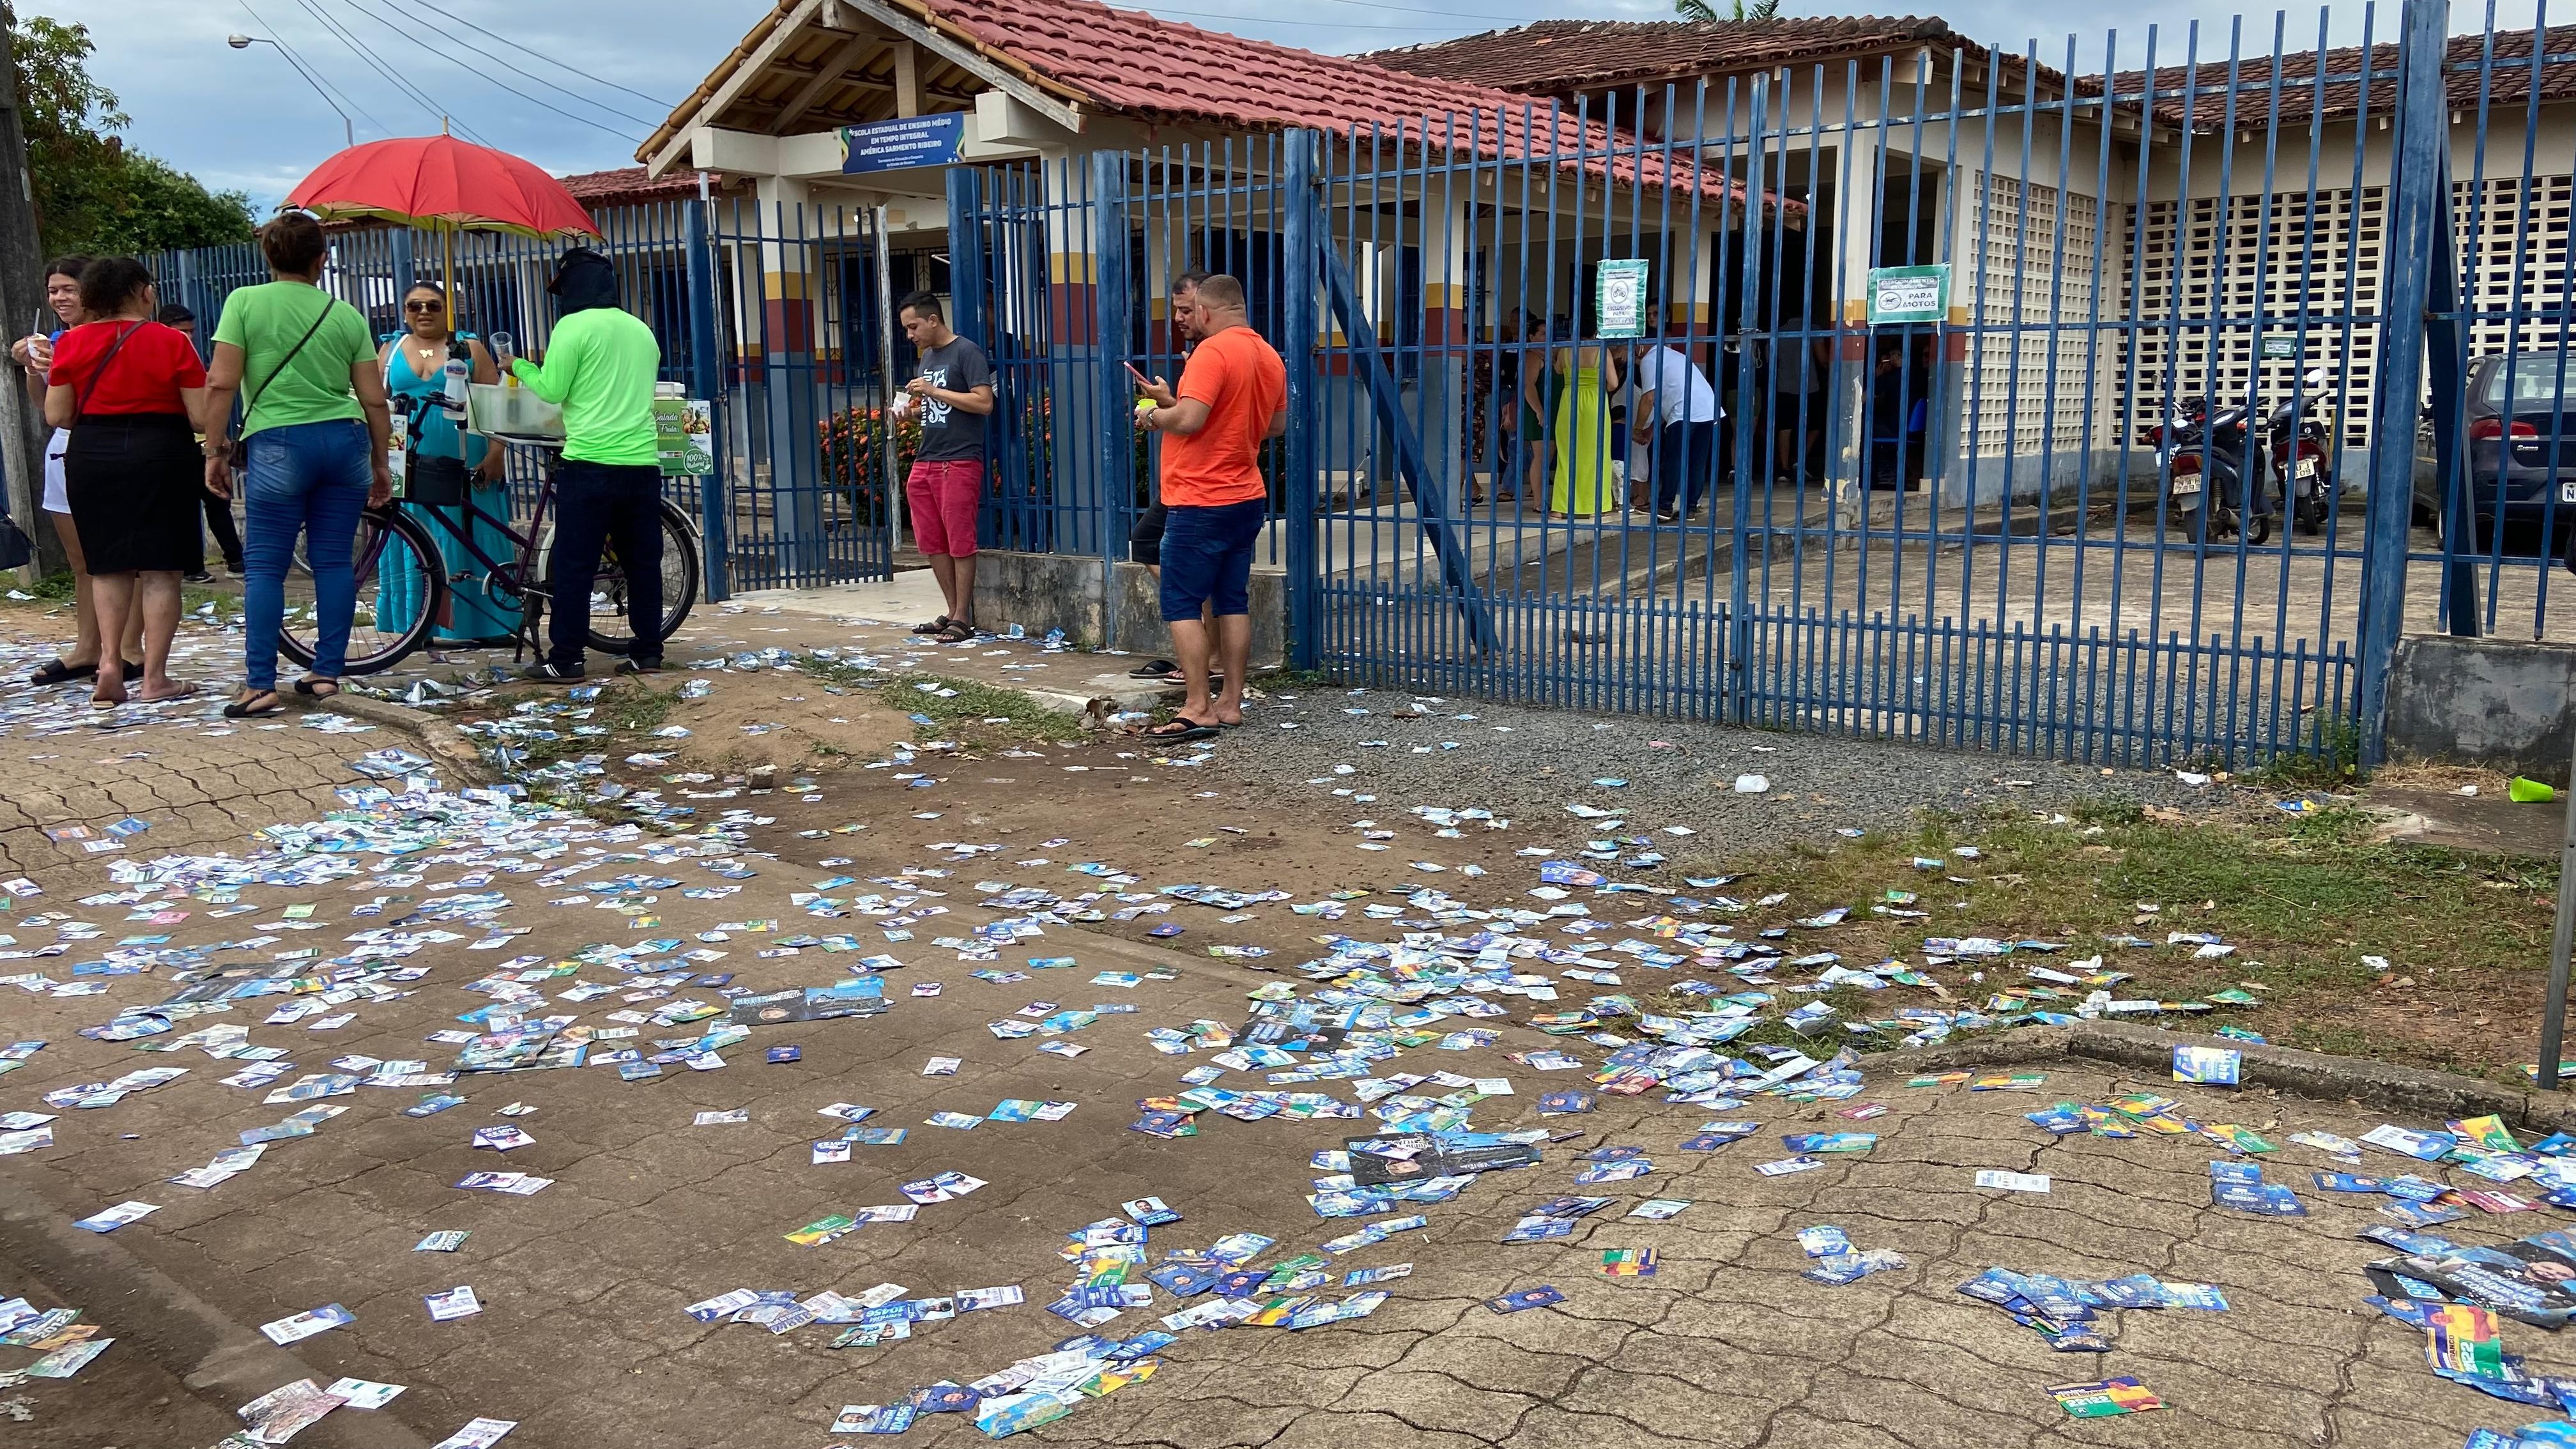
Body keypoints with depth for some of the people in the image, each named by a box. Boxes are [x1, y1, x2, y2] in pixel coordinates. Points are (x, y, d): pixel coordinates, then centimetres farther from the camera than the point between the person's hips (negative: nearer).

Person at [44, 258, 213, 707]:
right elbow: (201, 416, -9)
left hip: (90, 458, 3)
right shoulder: (172, 342, -6)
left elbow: (57, 415, 1)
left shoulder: (72, 343, 2)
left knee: (107, 566, 15)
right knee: (161, 570, 2)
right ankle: (154, 678, 2)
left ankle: (109, 663, 3)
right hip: (161, 456, -3)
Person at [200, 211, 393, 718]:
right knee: (333, 560, 8)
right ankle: (327, 673, 11)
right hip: (345, 441, 3)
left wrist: (215, 450, 1)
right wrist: (381, 463, 15)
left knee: (265, 565, 2)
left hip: (279, 443, -3)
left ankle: (261, 684, -2)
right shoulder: (346, 315, 6)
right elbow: (374, 400, 5)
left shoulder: (244, 302, -1)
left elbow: (221, 384, -7)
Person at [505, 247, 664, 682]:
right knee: (643, 562, 9)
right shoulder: (641, 329, 14)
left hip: (591, 463, -6)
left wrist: (520, 366, 12)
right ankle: (647, 651, 10)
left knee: (574, 565, -2)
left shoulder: (574, 327, -6)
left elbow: (551, 389, -6)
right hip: (643, 462, 6)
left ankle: (565, 660, -1)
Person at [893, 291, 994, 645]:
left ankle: (963, 619, 2)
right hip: (925, 462, 8)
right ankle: (952, 612, 17)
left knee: (960, 543, -4)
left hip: (959, 462, -8)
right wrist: (913, 405, 6)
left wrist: (934, 391, -15)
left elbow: (984, 403, -16)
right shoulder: (927, 356, 18)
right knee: (932, 544, 8)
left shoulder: (966, 352, -7)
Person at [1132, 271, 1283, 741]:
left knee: (1181, 606, -4)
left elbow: (1189, 420, -26)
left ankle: (1197, 711, -7)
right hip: (1247, 497, 9)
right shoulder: (1270, 356, 11)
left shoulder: (1212, 352, -16)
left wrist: (1153, 415, -4)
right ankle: (1231, 703, 14)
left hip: (1201, 503, -9)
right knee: (1234, 602, 11)